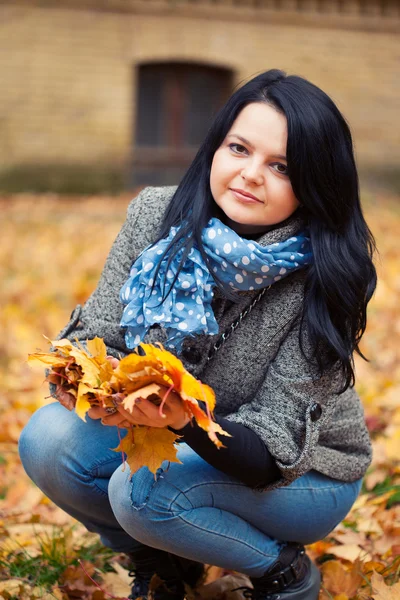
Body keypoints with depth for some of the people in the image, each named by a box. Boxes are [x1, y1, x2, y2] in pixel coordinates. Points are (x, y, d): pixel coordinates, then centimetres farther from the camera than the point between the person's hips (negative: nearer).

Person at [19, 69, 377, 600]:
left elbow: (271, 446, -26)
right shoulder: (156, 215, -14)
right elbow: (96, 336, -11)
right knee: (48, 440, -20)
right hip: (173, 436, 5)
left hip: (305, 473, -4)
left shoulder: (324, 278, -25)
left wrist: (189, 422, -48)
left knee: (144, 489, -31)